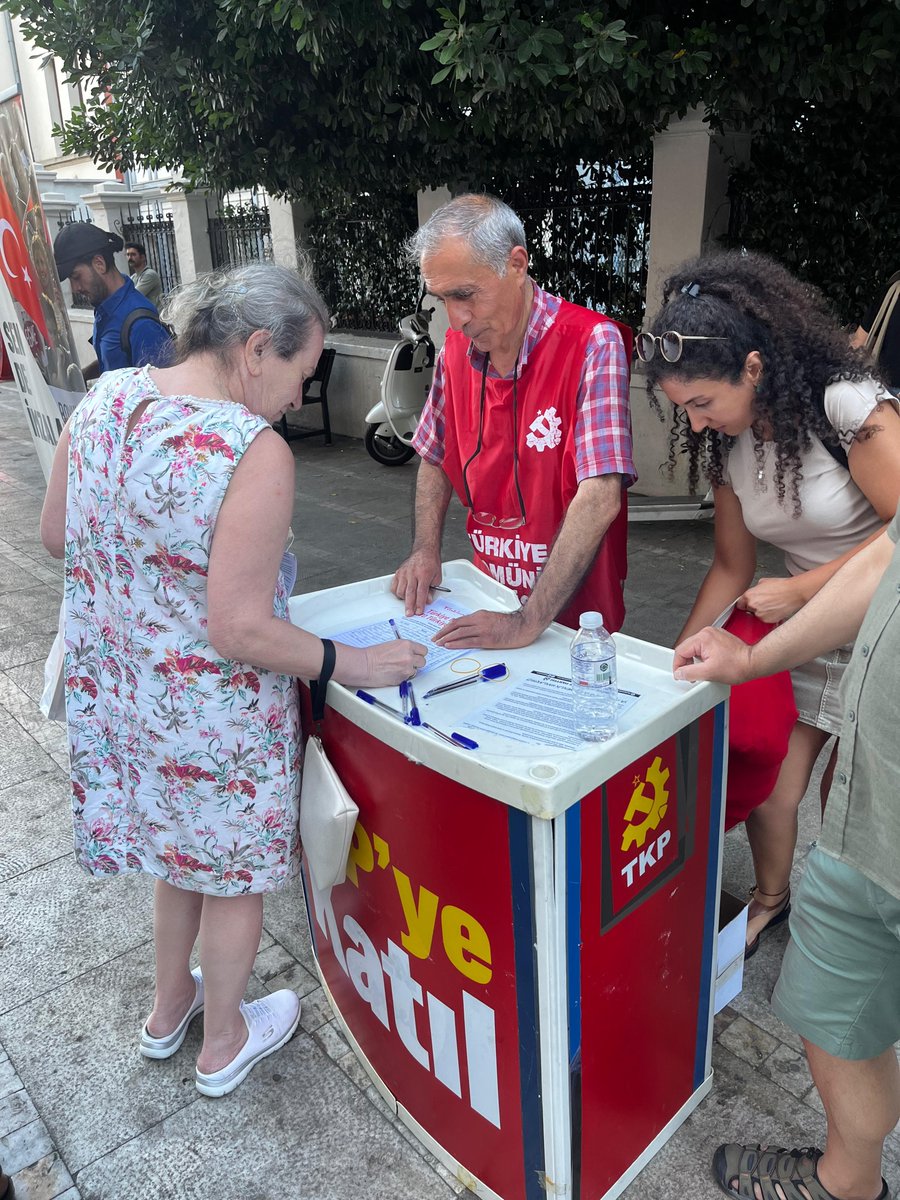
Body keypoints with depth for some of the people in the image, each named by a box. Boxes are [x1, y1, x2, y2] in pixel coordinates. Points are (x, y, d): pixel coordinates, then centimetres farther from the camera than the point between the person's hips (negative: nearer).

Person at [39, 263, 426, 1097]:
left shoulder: (103, 399, -4)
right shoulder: (254, 452, -27)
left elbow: (55, 534, 7)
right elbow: (239, 631, -27)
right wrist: (355, 666, -16)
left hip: (115, 691, 7)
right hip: (212, 713, -7)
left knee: (184, 849, 29)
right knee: (232, 873, 19)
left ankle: (168, 1009, 53)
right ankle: (223, 1043, 44)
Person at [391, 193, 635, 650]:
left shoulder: (592, 345, -17)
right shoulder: (456, 348, 2)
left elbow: (599, 499, -25)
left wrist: (528, 622, -27)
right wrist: (425, 550, -2)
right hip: (488, 602, 4)